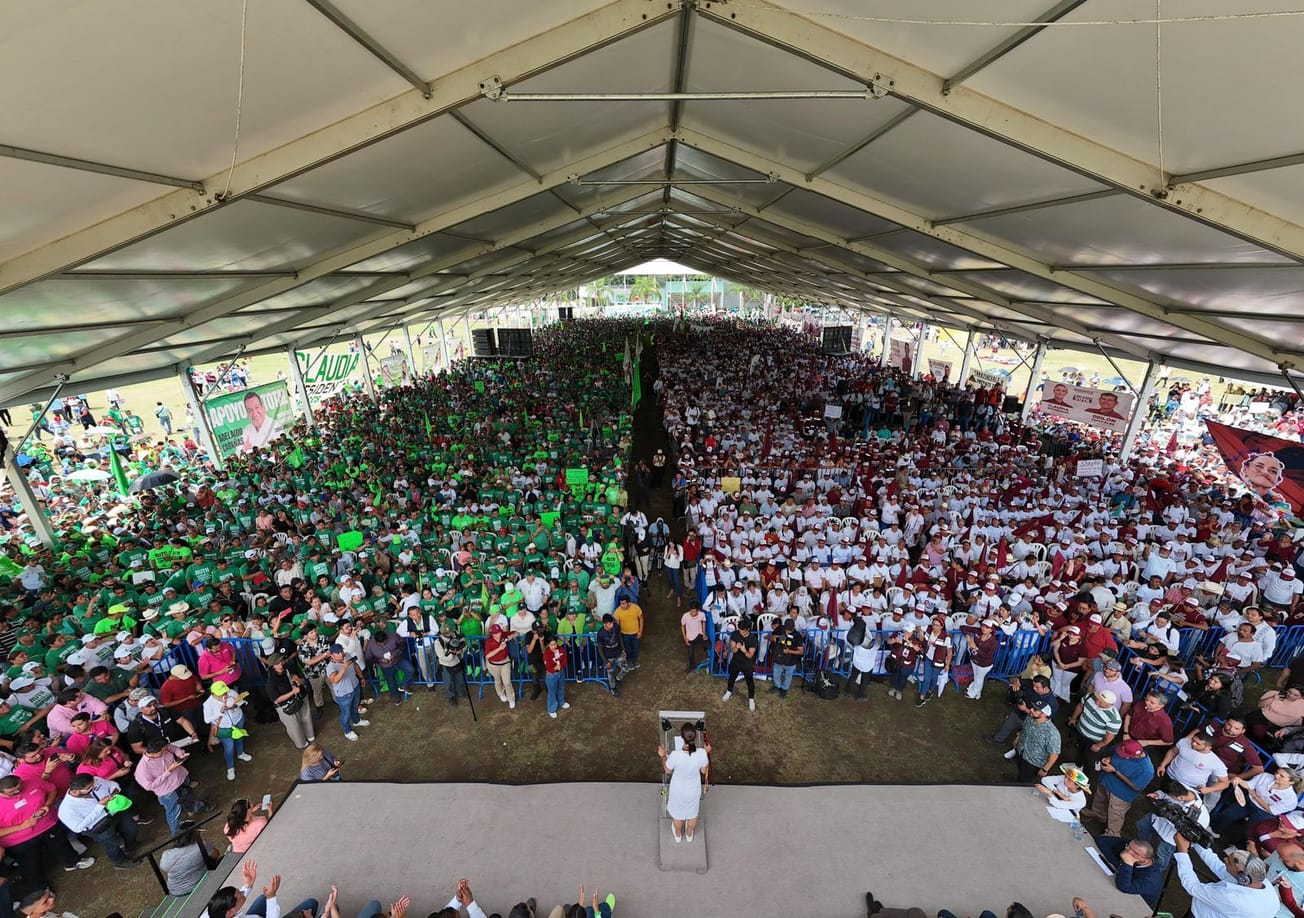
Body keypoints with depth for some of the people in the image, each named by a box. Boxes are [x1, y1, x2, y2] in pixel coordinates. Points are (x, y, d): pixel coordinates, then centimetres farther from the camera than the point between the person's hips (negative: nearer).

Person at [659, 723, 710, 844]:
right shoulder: (702, 753, -31)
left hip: (678, 791, -1)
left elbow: (667, 771, -14)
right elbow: (704, 771, -9)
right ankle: (689, 834, 57)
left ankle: (678, 835, 56)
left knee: (677, 813, 30)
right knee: (692, 813, 32)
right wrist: (707, 753, 0)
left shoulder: (675, 755, -36)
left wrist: (663, 756, 0)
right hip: (694, 790, 1)